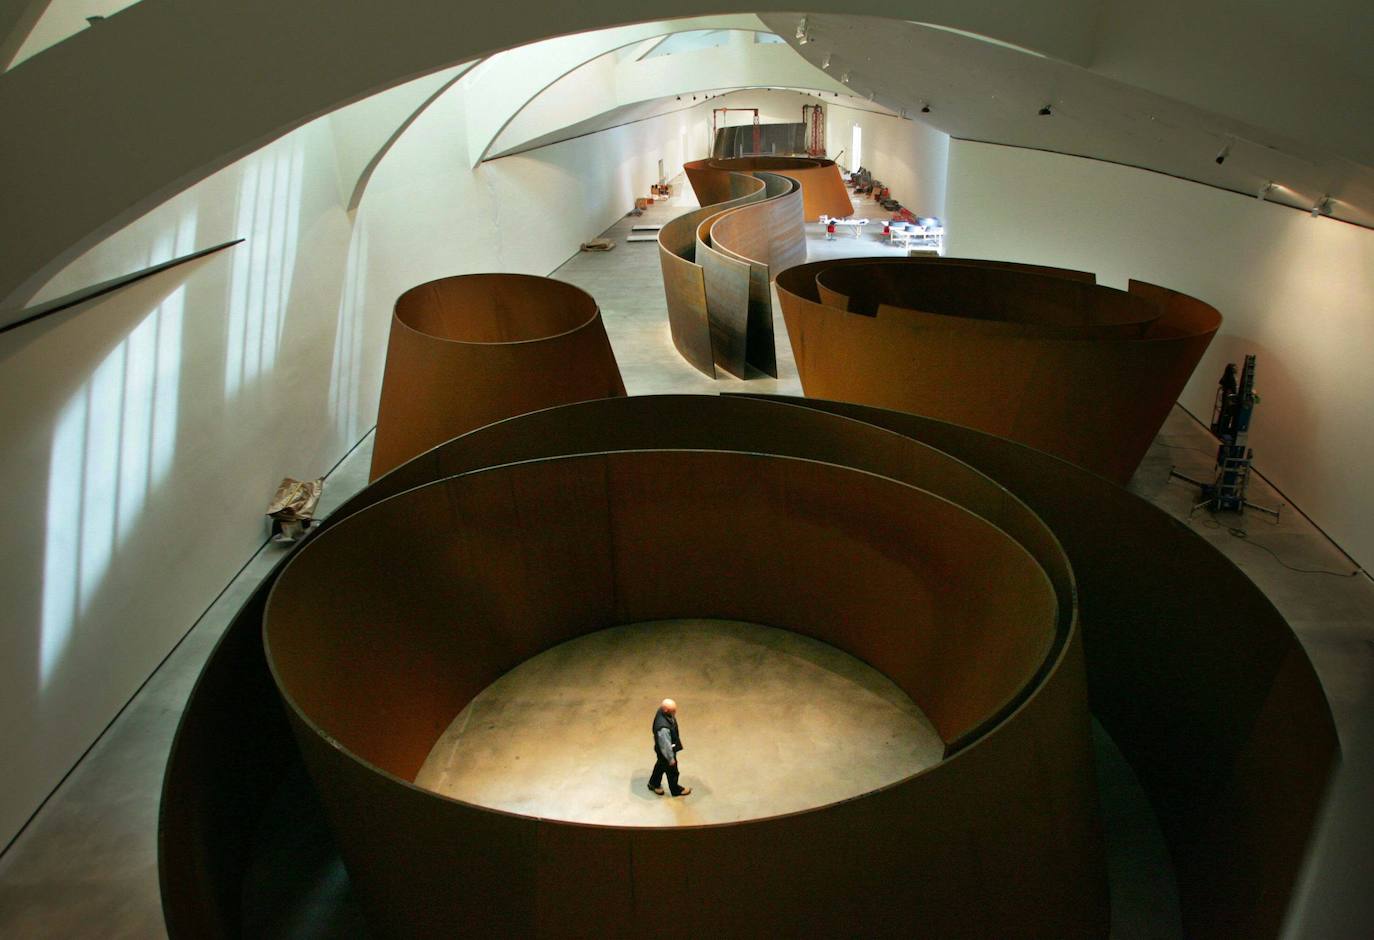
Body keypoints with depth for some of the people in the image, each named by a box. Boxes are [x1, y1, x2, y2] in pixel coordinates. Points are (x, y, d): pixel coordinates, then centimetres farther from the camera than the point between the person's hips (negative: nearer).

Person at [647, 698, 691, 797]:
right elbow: (666, 745, -30)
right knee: (672, 770, 20)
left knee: (660, 765, 32)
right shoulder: (663, 728, -46)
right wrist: (671, 758, -14)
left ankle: (654, 783, 57)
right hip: (665, 751, -8)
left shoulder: (662, 711, -20)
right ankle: (676, 790, 47)